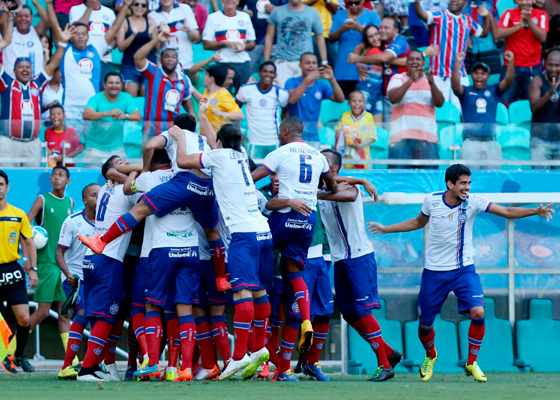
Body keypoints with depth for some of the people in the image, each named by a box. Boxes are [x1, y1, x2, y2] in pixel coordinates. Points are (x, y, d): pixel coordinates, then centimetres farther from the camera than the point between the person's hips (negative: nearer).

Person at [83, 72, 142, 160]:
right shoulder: (96, 99, -10)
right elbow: (86, 115, -27)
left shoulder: (126, 98, 0)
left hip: (117, 147, 3)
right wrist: (108, 113, -41)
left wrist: (124, 116, -33)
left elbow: (138, 116, -10)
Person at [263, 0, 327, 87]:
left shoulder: (313, 12, 10)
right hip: (282, 62, -1)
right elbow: (269, 38, 10)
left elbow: (320, 38, 14)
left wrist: (324, 63, 8)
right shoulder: (277, 12, 8)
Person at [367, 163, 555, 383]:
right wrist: (386, 229, 17)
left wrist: (535, 211, -28)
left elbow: (507, 212, -14)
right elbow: (418, 222, 14)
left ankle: (472, 363, 0)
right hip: (434, 271, 1)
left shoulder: (472, 202, -10)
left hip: (464, 270, -1)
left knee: (478, 312, -20)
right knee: (425, 324, 4)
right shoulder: (431, 200, -6)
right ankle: (430, 356, 38)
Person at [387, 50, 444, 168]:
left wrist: (432, 83, -19)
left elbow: (439, 103, -2)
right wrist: (411, 80, -18)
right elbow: (393, 98, -8)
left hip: (427, 136, 1)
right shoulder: (398, 78, 12)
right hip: (401, 135, -1)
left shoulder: (434, 80, 14)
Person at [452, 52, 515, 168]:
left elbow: (508, 81, 2)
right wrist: (457, 63, -21)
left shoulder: (493, 91, 15)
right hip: (470, 141, -2)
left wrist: (510, 62, -14)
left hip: (491, 142, 2)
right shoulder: (466, 92, 10)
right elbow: (455, 85, -9)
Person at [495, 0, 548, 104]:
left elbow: (542, 37, -9)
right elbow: (498, 35, -11)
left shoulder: (541, 15, 3)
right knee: (505, 103, -4)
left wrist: (529, 20, -18)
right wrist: (520, 25, -18)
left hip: (533, 68, 0)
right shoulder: (509, 14, 1)